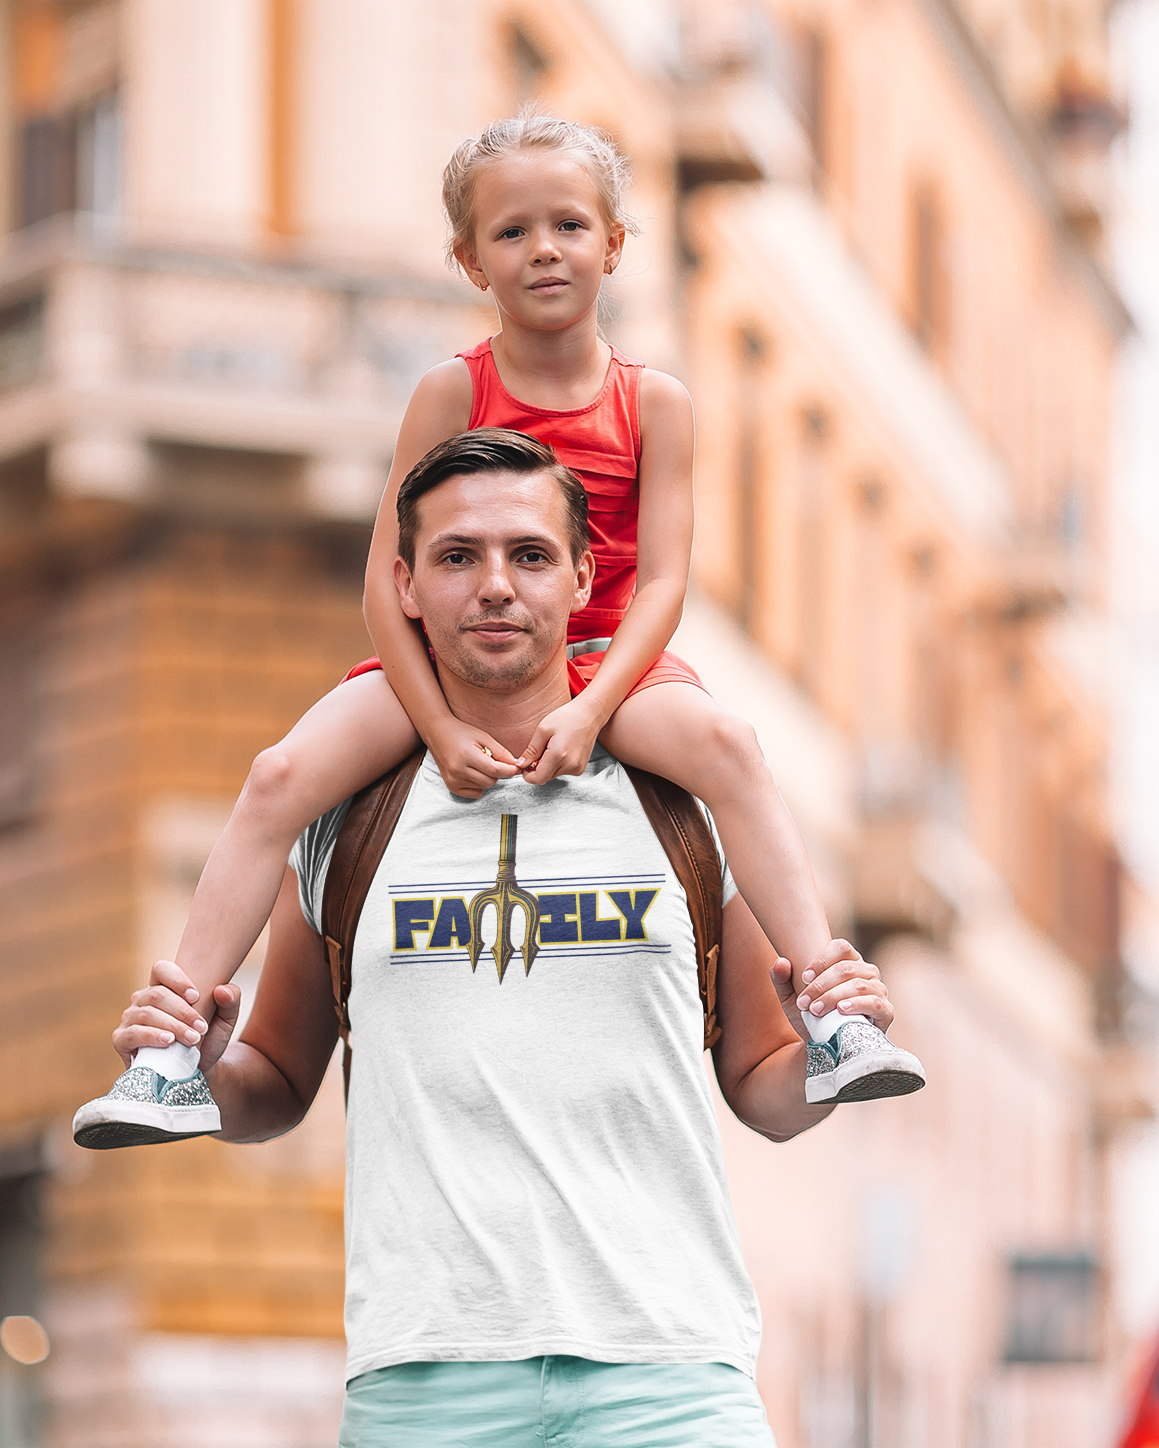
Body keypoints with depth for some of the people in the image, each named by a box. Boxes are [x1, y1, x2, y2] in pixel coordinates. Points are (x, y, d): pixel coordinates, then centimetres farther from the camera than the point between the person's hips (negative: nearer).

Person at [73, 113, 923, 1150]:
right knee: (282, 776, -22)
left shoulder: (653, 402, -3)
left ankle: (828, 1012, -31)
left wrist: (588, 712, -27)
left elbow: (661, 581, -9)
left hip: (603, 658, 0)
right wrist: (440, 728, -20)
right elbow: (388, 578, -7)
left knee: (725, 742, -31)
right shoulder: (453, 393, -4)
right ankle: (178, 1050, -17)